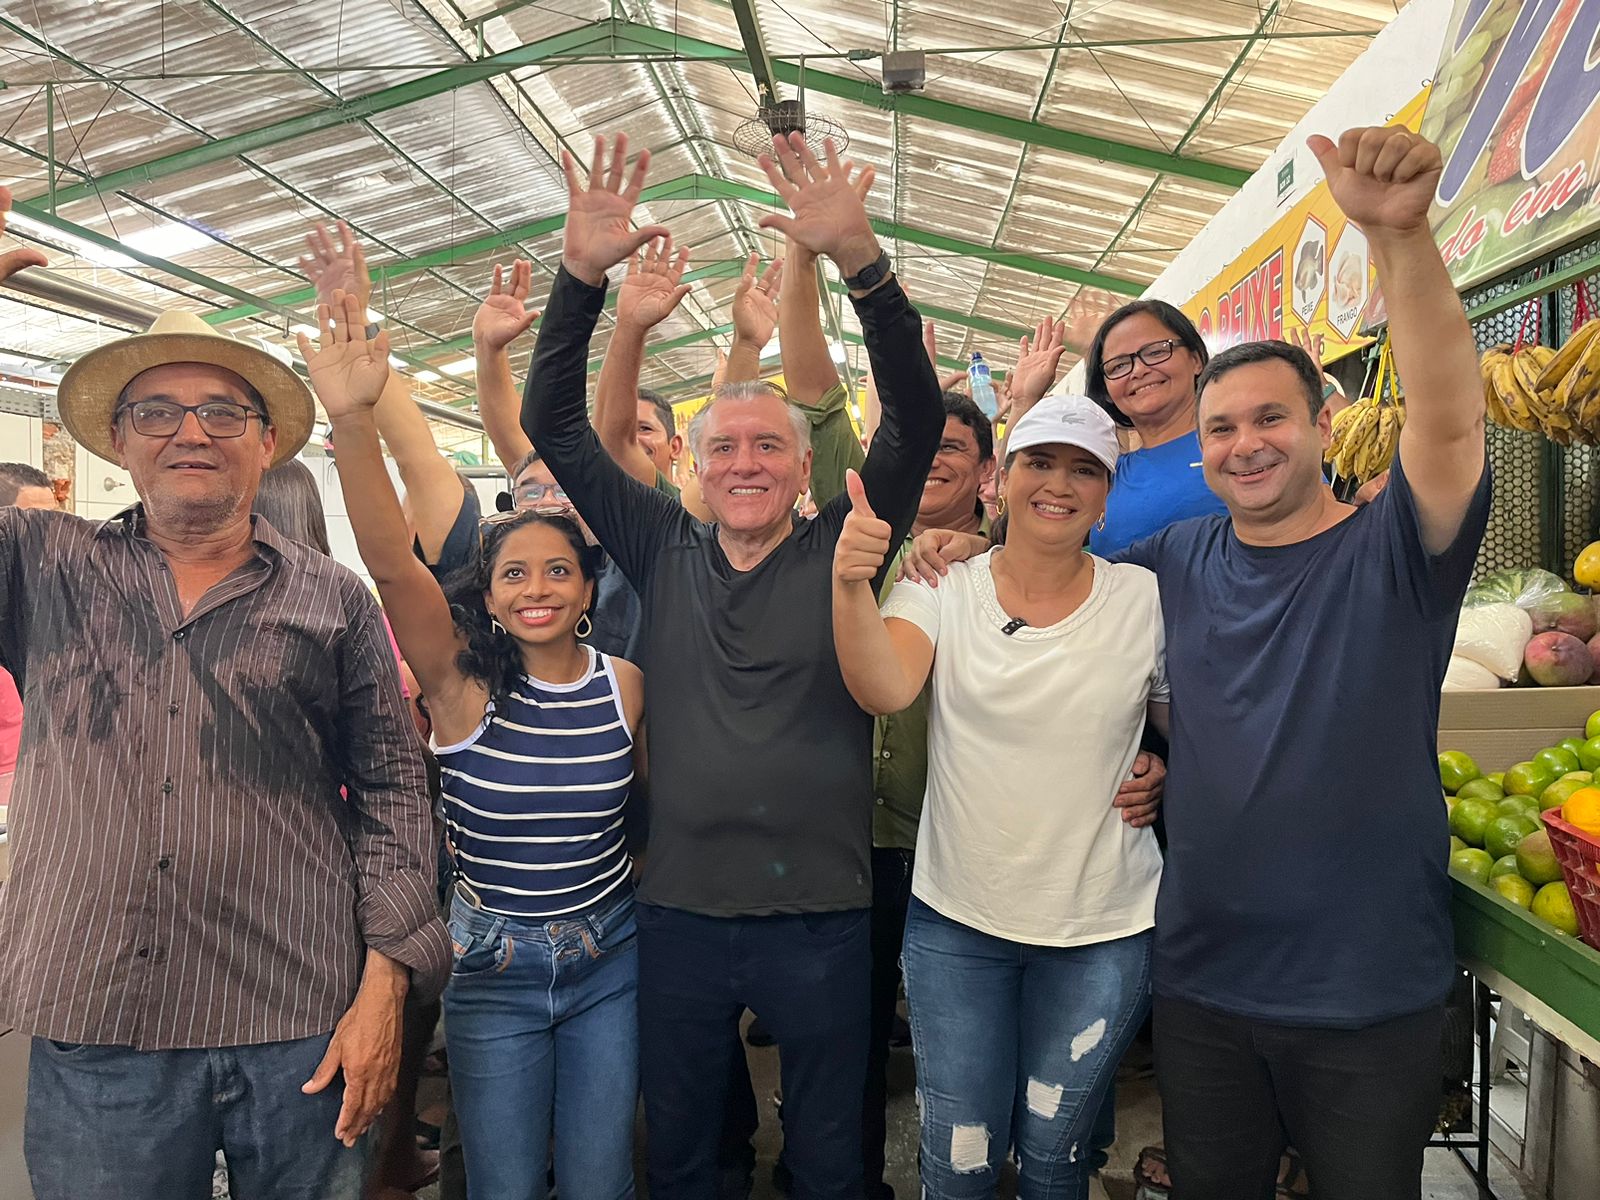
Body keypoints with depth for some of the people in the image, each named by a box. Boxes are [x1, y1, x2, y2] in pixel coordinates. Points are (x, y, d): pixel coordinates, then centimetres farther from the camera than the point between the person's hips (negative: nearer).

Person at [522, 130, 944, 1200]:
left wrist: (859, 258, -25)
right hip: (679, 910, 2)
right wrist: (584, 273, -11)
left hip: (820, 915, -2)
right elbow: (556, 426, 1)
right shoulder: (665, 553, 3)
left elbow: (918, 417, -13)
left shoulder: (844, 551, -2)